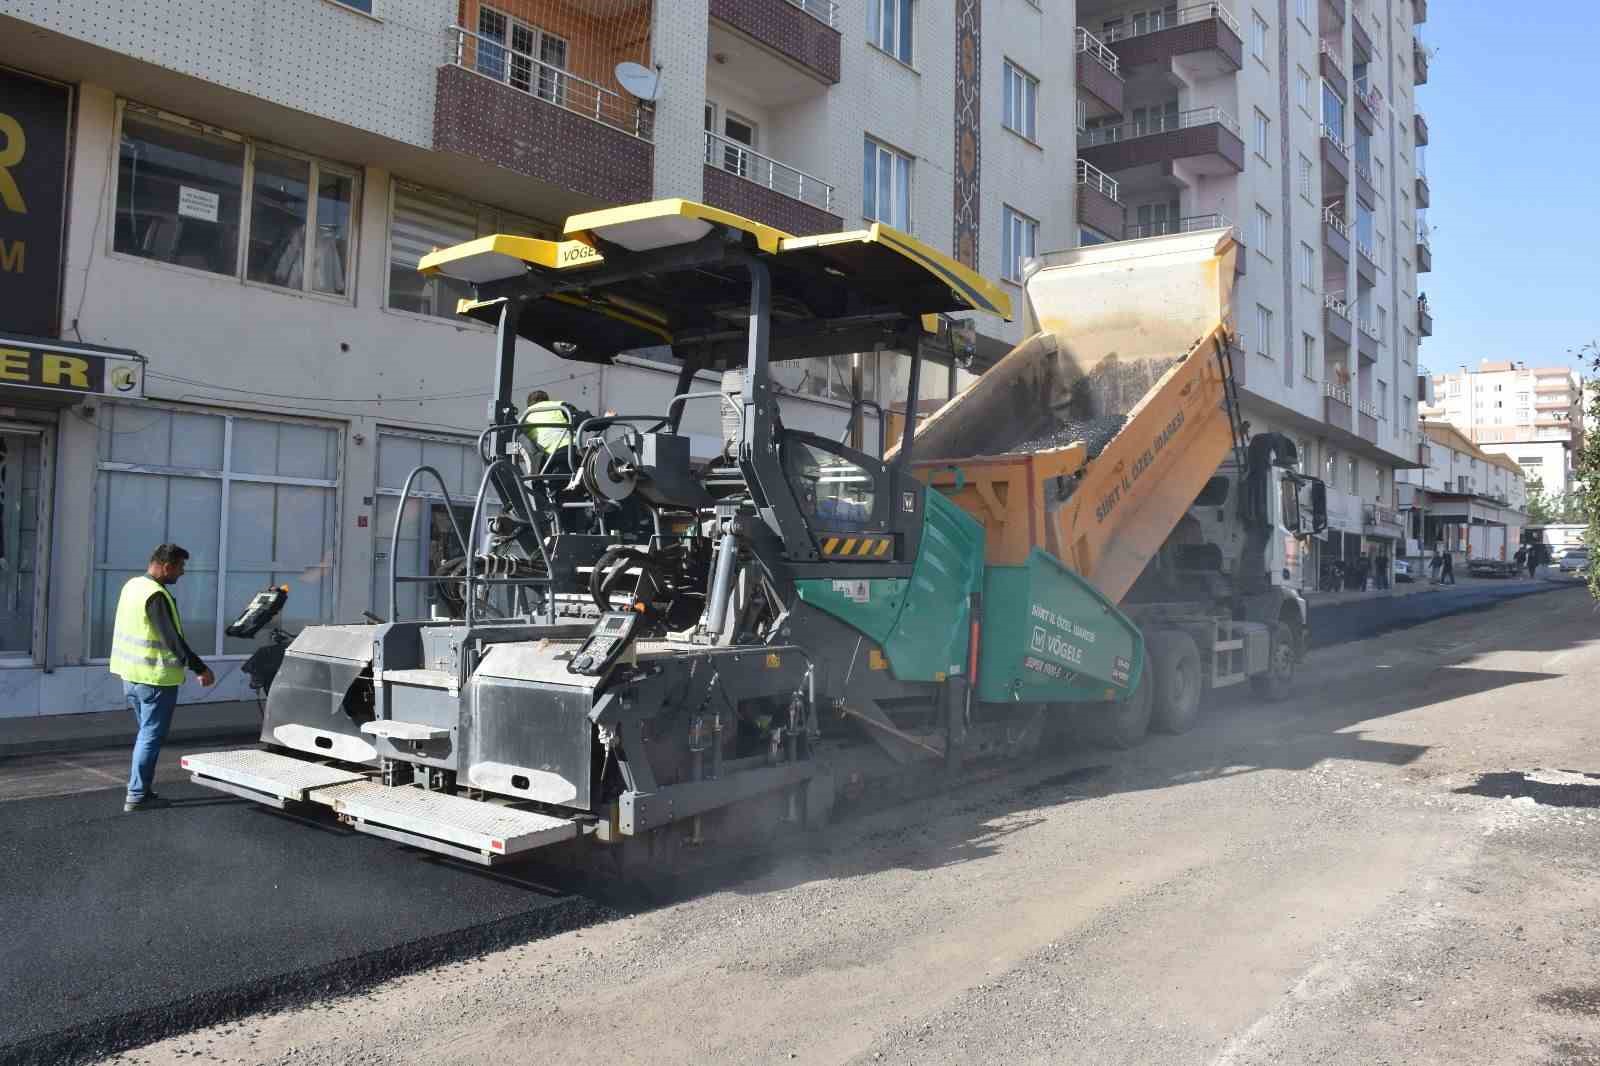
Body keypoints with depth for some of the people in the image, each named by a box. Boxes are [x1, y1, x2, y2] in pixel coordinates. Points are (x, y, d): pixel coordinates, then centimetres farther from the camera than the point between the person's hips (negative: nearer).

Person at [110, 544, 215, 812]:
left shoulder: (132, 585, 9)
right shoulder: (157, 595, -20)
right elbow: (173, 639, -23)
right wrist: (201, 669, -19)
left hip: (130, 674, 9)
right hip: (155, 678, -9)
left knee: (146, 733, 18)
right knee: (151, 736, -1)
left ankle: (141, 790, 23)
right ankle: (137, 796, 3)